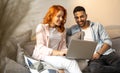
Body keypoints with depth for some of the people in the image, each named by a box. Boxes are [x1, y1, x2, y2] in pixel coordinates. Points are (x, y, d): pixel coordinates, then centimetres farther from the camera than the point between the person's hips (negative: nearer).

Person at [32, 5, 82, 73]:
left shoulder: (62, 30, 18)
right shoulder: (41, 27, 1)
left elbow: (63, 47, 14)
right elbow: (40, 48, -10)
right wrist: (58, 53, -22)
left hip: (57, 56, 5)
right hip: (43, 55, -5)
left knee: (73, 61, -31)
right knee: (71, 63, -30)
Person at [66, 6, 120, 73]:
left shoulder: (97, 25, 14)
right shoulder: (74, 29, 16)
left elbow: (108, 41, 6)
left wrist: (99, 53, -10)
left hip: (107, 53, 0)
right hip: (93, 58, 1)